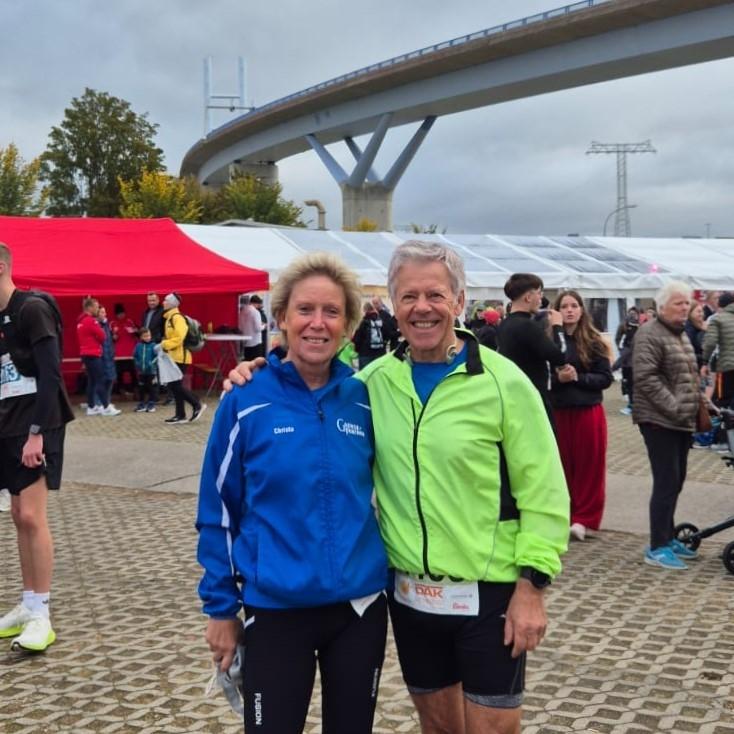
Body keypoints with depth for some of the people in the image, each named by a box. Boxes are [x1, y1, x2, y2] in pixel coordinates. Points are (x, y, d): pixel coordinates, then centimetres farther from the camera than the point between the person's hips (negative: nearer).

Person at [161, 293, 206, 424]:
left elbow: (180, 338, -24)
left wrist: (164, 344, -22)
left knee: (176, 385, -9)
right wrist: (164, 345, 9)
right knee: (174, 385, 9)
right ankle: (180, 415, 12)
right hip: (174, 357, 10)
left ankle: (197, 405, 3)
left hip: (180, 357, -10)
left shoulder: (177, 317, -15)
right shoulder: (169, 318, 15)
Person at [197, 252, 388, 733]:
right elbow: (219, 513, -2)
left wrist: (389, 581, 10)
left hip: (361, 606, 3)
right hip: (276, 609, -2)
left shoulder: (365, 400, -1)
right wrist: (220, 606, -2)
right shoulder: (246, 404, -8)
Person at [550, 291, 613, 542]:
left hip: (588, 412, 0)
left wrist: (578, 377, -14)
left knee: (588, 465, 3)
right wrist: (557, 378, -18)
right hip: (557, 412, 0)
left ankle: (583, 518, 10)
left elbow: (606, 378, -2)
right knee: (562, 466, 6)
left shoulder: (593, 341, 1)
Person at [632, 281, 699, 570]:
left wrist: (695, 409, 15)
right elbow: (645, 377, -21)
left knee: (675, 481, 14)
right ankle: (657, 547, -5)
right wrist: (673, 407, -23)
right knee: (667, 482, -10)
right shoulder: (650, 334, -12)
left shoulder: (681, 334, 18)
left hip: (683, 422, 9)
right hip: (659, 421, -9)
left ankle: (667, 538, 26)